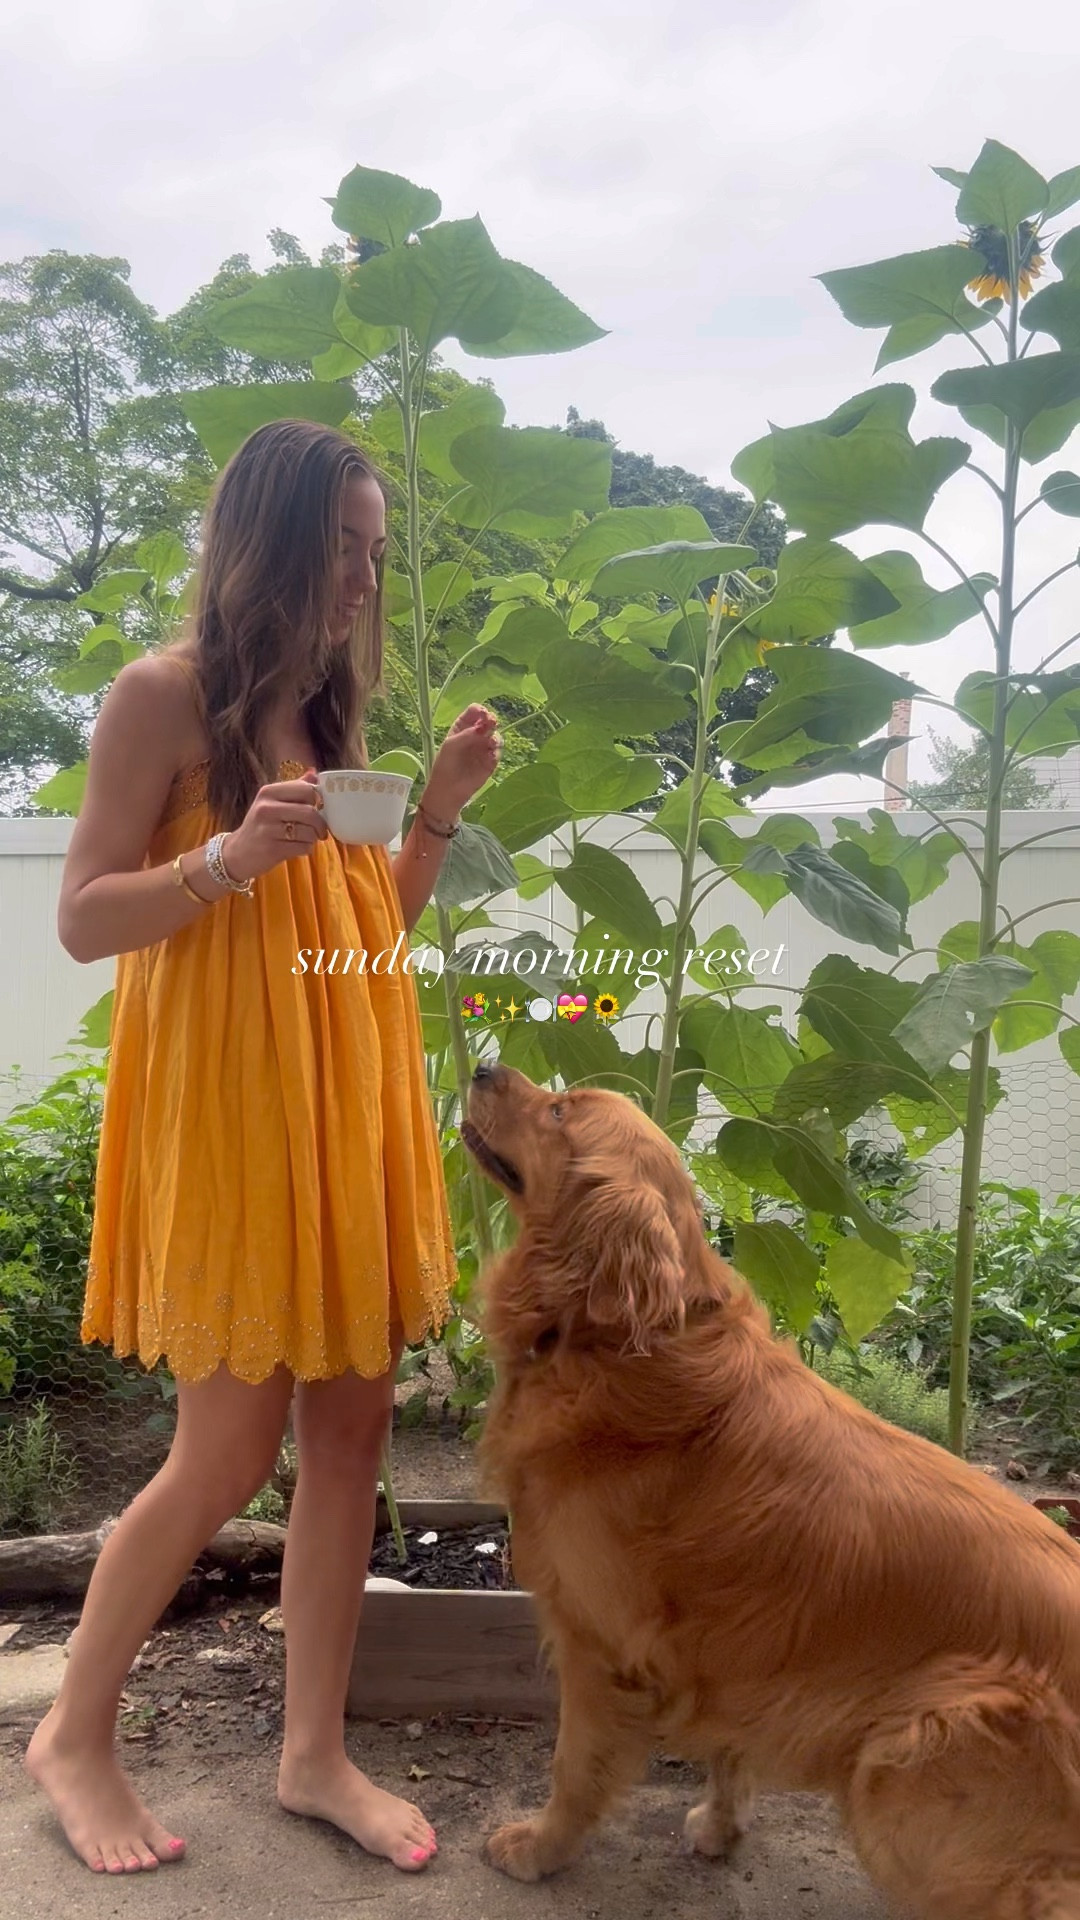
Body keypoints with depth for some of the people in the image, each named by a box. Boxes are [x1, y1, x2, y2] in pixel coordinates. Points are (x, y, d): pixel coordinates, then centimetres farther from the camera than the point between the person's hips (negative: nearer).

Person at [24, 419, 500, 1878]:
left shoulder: (331, 711, 15)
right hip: (223, 1105, -7)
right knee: (231, 1452, 0)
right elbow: (83, 919, -8)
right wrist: (229, 858, -23)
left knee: (354, 1425, 7)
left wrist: (439, 810, 3)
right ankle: (74, 1734, 25)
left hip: (347, 1106, 7)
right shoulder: (164, 694, -6)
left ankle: (315, 1752, 24)